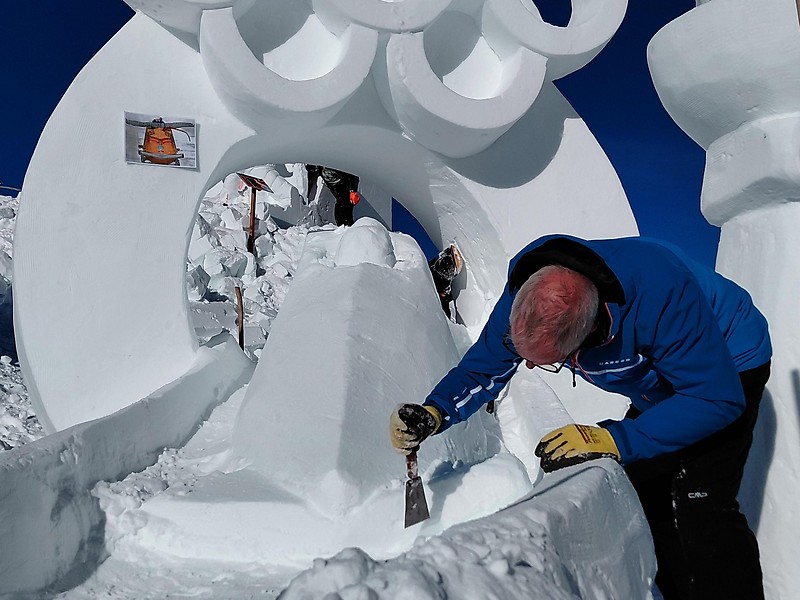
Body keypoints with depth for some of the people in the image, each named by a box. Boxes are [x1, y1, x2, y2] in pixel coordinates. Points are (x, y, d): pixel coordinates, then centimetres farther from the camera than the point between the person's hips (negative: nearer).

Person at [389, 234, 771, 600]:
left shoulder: (660, 296, -43)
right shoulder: (526, 290, -25)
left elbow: (719, 400, -36)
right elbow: (484, 365, -14)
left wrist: (610, 440, -43)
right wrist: (433, 413, -32)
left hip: (728, 365, -6)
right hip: (661, 380, 6)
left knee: (698, 502, -18)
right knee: (643, 492, 4)